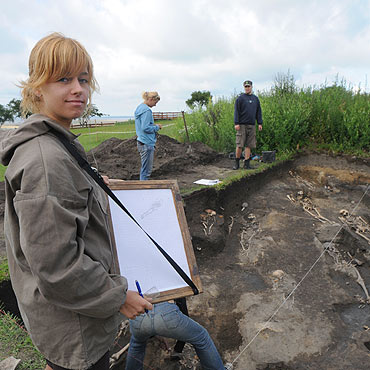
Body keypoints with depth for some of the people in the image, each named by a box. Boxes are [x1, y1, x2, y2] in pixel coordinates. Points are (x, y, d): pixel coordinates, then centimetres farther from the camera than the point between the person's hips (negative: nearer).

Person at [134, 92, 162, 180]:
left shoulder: (139, 108, 14)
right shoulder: (147, 110, -17)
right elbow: (146, 128, -22)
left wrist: (154, 127, 14)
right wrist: (157, 127, -8)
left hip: (141, 142, 10)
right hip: (147, 143, -10)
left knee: (145, 169, 18)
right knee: (146, 170, -3)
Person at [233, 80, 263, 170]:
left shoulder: (255, 98, 15)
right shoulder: (240, 98, 1)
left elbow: (258, 112, 17)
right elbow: (236, 111, -3)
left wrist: (260, 123, 10)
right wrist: (236, 123, -12)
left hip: (252, 125, 4)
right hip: (242, 125, -4)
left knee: (249, 145, 3)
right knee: (239, 145, -4)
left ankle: (247, 163, 8)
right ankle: (237, 163, 7)